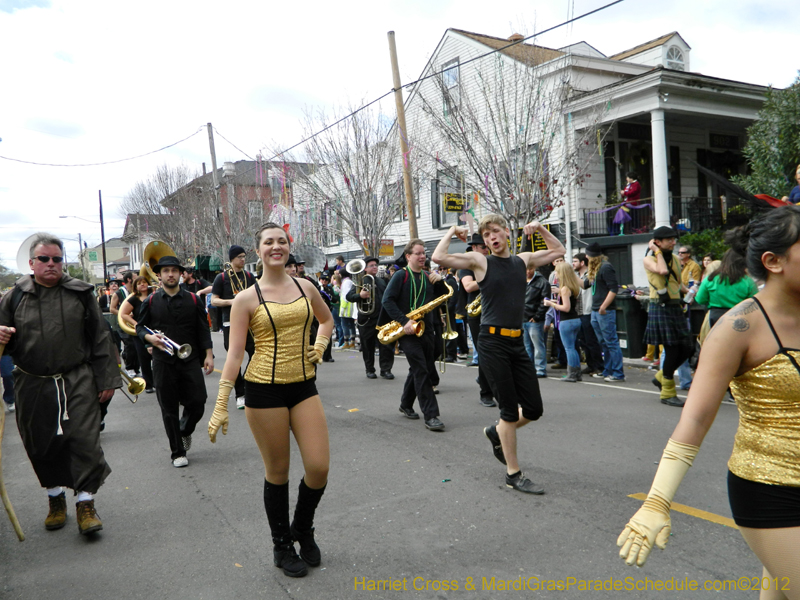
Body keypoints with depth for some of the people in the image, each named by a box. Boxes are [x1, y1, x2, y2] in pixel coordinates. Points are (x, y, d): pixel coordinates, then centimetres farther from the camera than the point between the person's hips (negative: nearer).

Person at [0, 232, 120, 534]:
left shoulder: (80, 293, 2)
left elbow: (100, 338, 3)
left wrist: (106, 379, 1)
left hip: (78, 383, -2)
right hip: (32, 385, 2)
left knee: (84, 440, -5)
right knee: (42, 444, 12)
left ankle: (85, 502, 7)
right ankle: (56, 498, 33)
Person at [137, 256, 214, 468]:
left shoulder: (193, 300, 5)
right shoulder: (151, 301, 4)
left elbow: (203, 329, 5)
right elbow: (139, 327, 10)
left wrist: (208, 355, -2)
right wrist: (150, 338, -11)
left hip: (190, 360, 1)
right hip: (163, 362, 0)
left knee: (197, 403, -2)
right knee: (169, 409, 4)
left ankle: (185, 431, 31)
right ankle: (177, 452, 17)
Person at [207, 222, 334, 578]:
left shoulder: (305, 287, 6)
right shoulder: (247, 299, -5)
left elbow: (327, 318, 25)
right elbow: (234, 354, -7)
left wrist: (320, 346, 6)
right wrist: (221, 406, -11)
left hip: (303, 385, 4)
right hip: (264, 389, -3)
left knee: (319, 467, -1)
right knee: (277, 472, 7)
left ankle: (303, 530, 29)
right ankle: (282, 546, 29)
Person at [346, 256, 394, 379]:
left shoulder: (382, 281, 13)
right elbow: (348, 296, -10)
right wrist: (360, 296, -28)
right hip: (366, 319, -3)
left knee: (386, 345, -4)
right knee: (368, 346, 6)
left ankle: (386, 369, 4)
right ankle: (370, 370, 19)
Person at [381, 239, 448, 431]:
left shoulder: (428, 277, 13)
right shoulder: (401, 275, -5)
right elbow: (387, 300, -13)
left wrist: (440, 281, -4)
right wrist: (404, 321, -21)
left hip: (426, 329, 6)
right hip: (408, 330, -6)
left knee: (417, 370, 15)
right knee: (421, 371, -12)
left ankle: (406, 405, 33)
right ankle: (431, 416, -12)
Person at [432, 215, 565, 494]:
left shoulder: (523, 260, 12)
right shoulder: (480, 261, -3)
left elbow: (558, 251, 27)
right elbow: (438, 257, -16)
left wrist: (540, 229, 16)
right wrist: (452, 231, -2)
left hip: (517, 342, 6)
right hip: (492, 343, -5)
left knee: (534, 409, 8)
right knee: (510, 409, -1)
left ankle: (497, 432, 36)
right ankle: (513, 474, 13)